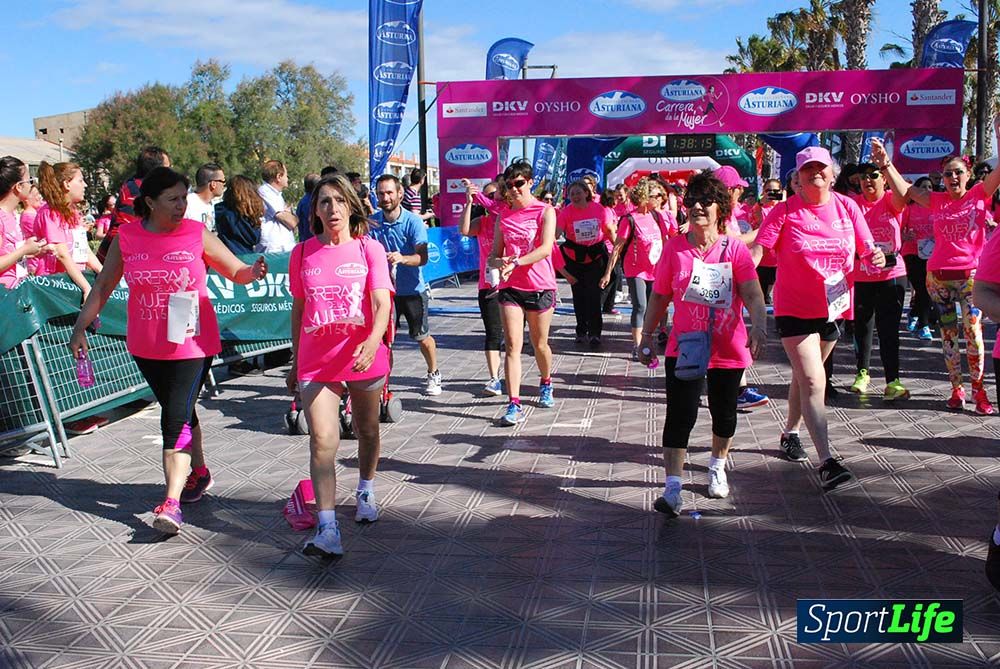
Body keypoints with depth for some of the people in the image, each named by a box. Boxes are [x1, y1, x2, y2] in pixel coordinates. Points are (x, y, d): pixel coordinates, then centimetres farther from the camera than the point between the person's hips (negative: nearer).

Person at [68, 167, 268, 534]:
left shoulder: (197, 234, -6)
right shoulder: (126, 237, -1)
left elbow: (236, 272, 0)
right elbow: (103, 286, 8)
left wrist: (252, 271, -22)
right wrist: (80, 327, 5)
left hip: (191, 342, -3)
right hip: (146, 346, 3)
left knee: (176, 418, -11)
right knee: (179, 411, 18)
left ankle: (172, 502, -12)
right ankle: (199, 472, 39)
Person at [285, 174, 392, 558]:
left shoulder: (369, 249, -2)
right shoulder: (302, 253, 4)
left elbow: (382, 302, -13)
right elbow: (298, 310, 12)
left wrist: (373, 341, -32)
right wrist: (295, 363, 15)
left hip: (364, 358, 0)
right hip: (316, 363, 0)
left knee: (367, 431, 18)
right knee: (323, 441, -12)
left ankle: (366, 490, 45)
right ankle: (327, 531, -14)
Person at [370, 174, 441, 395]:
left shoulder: (413, 221, -12)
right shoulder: (373, 222, -3)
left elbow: (422, 257, -20)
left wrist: (402, 258, -40)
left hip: (412, 290, -2)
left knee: (422, 337, 8)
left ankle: (433, 375, 30)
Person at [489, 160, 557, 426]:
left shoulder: (545, 211, -3)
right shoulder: (503, 215, 8)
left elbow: (545, 249, -16)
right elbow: (494, 255, 8)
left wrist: (516, 262, -29)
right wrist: (500, 263, -16)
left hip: (540, 287, -2)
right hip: (510, 287, 2)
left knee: (540, 344, 12)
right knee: (513, 346, -7)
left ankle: (546, 385, 40)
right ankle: (514, 405, -10)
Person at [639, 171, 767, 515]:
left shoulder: (735, 249, -6)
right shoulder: (674, 248, -2)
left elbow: (753, 295, -14)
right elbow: (659, 296, 5)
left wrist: (759, 328, -30)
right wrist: (646, 336, 4)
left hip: (728, 348, 1)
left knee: (724, 412, 16)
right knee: (680, 415, -10)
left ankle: (717, 467, 42)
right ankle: (672, 487, -8)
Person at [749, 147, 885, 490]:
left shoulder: (847, 207, 1)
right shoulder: (785, 211, -9)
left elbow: (867, 249, 4)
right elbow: (757, 249, -17)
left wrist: (876, 256, -19)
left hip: (834, 307, 4)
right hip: (795, 308, -4)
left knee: (804, 377, 21)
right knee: (813, 382, -14)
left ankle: (790, 433, 43)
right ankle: (827, 462, -17)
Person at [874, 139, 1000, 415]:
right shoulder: (937, 201, 7)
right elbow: (904, 190, 1)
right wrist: (886, 163, -10)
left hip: (971, 274, -2)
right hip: (938, 275, 3)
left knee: (973, 330, -9)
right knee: (948, 334, 7)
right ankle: (956, 389, 16)